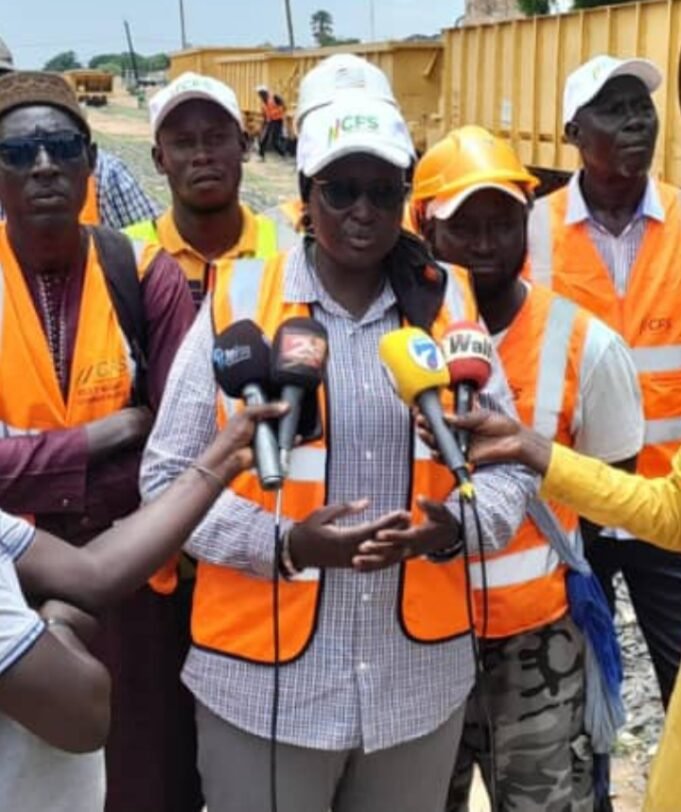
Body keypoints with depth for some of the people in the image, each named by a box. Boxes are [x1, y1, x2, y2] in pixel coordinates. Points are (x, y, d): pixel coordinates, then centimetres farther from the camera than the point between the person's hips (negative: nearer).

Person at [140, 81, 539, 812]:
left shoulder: (447, 306, 3)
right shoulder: (237, 303, -6)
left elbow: (509, 462, 8)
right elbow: (168, 477, -4)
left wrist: (456, 525, -13)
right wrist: (284, 541, -18)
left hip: (422, 676, 3)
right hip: (266, 682, -2)